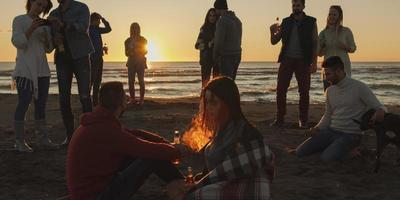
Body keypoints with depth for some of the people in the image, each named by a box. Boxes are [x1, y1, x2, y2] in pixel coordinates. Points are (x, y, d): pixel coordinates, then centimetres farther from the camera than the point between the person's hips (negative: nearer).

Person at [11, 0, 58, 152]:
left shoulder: (44, 24, 14)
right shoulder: (19, 20, 2)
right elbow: (17, 42, -9)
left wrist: (45, 38, -5)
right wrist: (32, 28, -19)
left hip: (42, 69, 5)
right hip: (25, 69, -5)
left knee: (41, 105, 5)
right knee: (23, 104, -12)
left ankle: (43, 138, 9)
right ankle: (19, 141, -9)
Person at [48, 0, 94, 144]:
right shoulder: (53, 14, 14)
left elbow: (83, 27, -18)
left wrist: (63, 24, -33)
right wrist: (55, 40, -6)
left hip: (80, 56, -4)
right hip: (62, 59, 5)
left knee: (84, 97, -10)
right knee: (64, 98, 0)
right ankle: (70, 135, 8)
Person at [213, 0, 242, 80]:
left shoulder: (222, 21, -13)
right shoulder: (237, 20, 15)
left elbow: (219, 41, -18)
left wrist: (214, 57, -5)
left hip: (226, 57, -8)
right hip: (237, 55, 9)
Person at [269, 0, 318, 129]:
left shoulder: (311, 22, 3)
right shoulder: (286, 22, 8)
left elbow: (315, 43, 1)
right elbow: (274, 41, 8)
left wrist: (314, 62, -8)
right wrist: (272, 32, -13)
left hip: (303, 61, -2)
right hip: (286, 60, 2)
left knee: (304, 91, 1)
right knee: (280, 90, -2)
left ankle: (303, 120, 10)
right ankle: (280, 119, 5)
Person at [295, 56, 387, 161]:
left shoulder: (360, 87, -10)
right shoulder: (330, 91, 9)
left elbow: (379, 107, -9)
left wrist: (380, 112, -35)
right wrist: (317, 128, -2)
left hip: (351, 135, -6)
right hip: (331, 131, 6)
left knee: (326, 158, -30)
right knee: (300, 152, -8)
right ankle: (332, 146, 13)